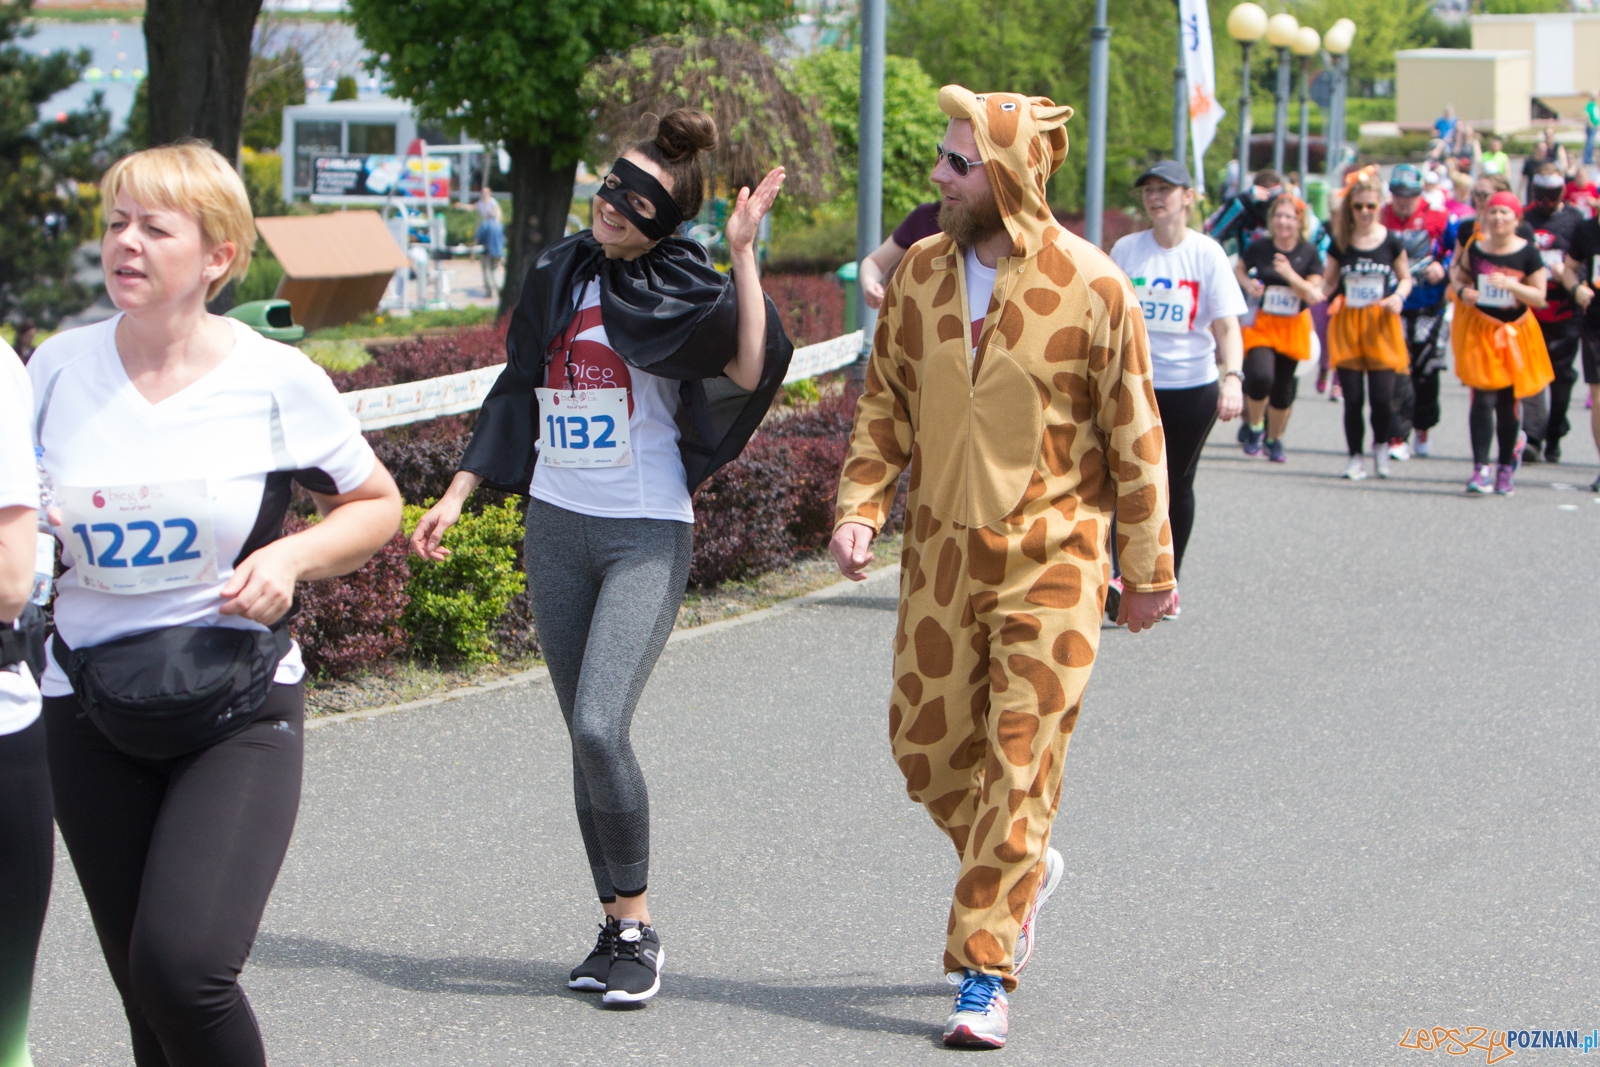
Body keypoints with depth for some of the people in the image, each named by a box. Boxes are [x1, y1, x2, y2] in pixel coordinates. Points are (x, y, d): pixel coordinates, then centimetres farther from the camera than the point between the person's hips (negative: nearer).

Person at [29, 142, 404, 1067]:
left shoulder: (277, 381, -6)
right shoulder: (58, 370, 1)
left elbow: (376, 505, 7)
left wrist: (291, 557, -11)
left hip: (240, 714, -3)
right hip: (90, 713, 3)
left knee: (184, 966, -21)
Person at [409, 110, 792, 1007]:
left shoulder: (684, 290, -5)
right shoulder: (558, 276, 9)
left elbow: (752, 370, -24)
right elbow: (517, 396, 18)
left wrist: (744, 253, -22)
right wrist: (458, 495, 14)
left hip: (647, 535, -5)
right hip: (556, 525, 5)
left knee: (600, 726, -18)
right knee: (586, 739, 6)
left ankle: (638, 923, -4)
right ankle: (618, 927, 15)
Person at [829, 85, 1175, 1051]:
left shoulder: (1090, 286, -12)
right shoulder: (923, 269, 1)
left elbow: (1134, 432, -5)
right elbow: (888, 400, 10)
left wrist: (1150, 566, -2)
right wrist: (861, 506, -4)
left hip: (1052, 559, -5)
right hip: (942, 551, 5)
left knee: (1021, 764, -4)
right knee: (926, 743, 10)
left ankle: (985, 976, 2)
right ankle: (1025, 870, 38)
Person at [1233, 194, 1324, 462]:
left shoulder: (1309, 253, -4)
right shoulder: (1259, 249, -4)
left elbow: (1314, 294, -7)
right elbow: (1238, 269, 16)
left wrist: (1290, 275, -22)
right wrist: (1249, 284, -6)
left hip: (1293, 327, 1)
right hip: (1261, 324, -1)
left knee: (1283, 387, 8)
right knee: (1260, 376, -23)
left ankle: (1274, 440, 29)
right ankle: (1254, 425, 5)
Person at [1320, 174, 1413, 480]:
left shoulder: (1391, 242, 3)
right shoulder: (1340, 244, 4)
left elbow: (1405, 278, 14)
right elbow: (1328, 282, 11)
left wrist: (1399, 296, -7)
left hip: (1381, 323, -1)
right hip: (1347, 324, 1)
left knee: (1382, 396, -8)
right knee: (1352, 398, -1)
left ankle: (1380, 445, 20)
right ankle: (1355, 457, 13)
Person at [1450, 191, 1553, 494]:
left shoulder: (1527, 252, -5)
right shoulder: (1475, 248, -1)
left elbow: (1539, 296, -6)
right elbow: (1459, 275, 14)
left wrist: (1511, 285, -22)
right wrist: (1461, 291, -9)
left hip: (1514, 332, 0)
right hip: (1479, 330, 0)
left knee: (1507, 403, 8)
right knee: (1483, 398, -12)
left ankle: (1506, 468, 22)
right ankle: (1480, 469, -13)